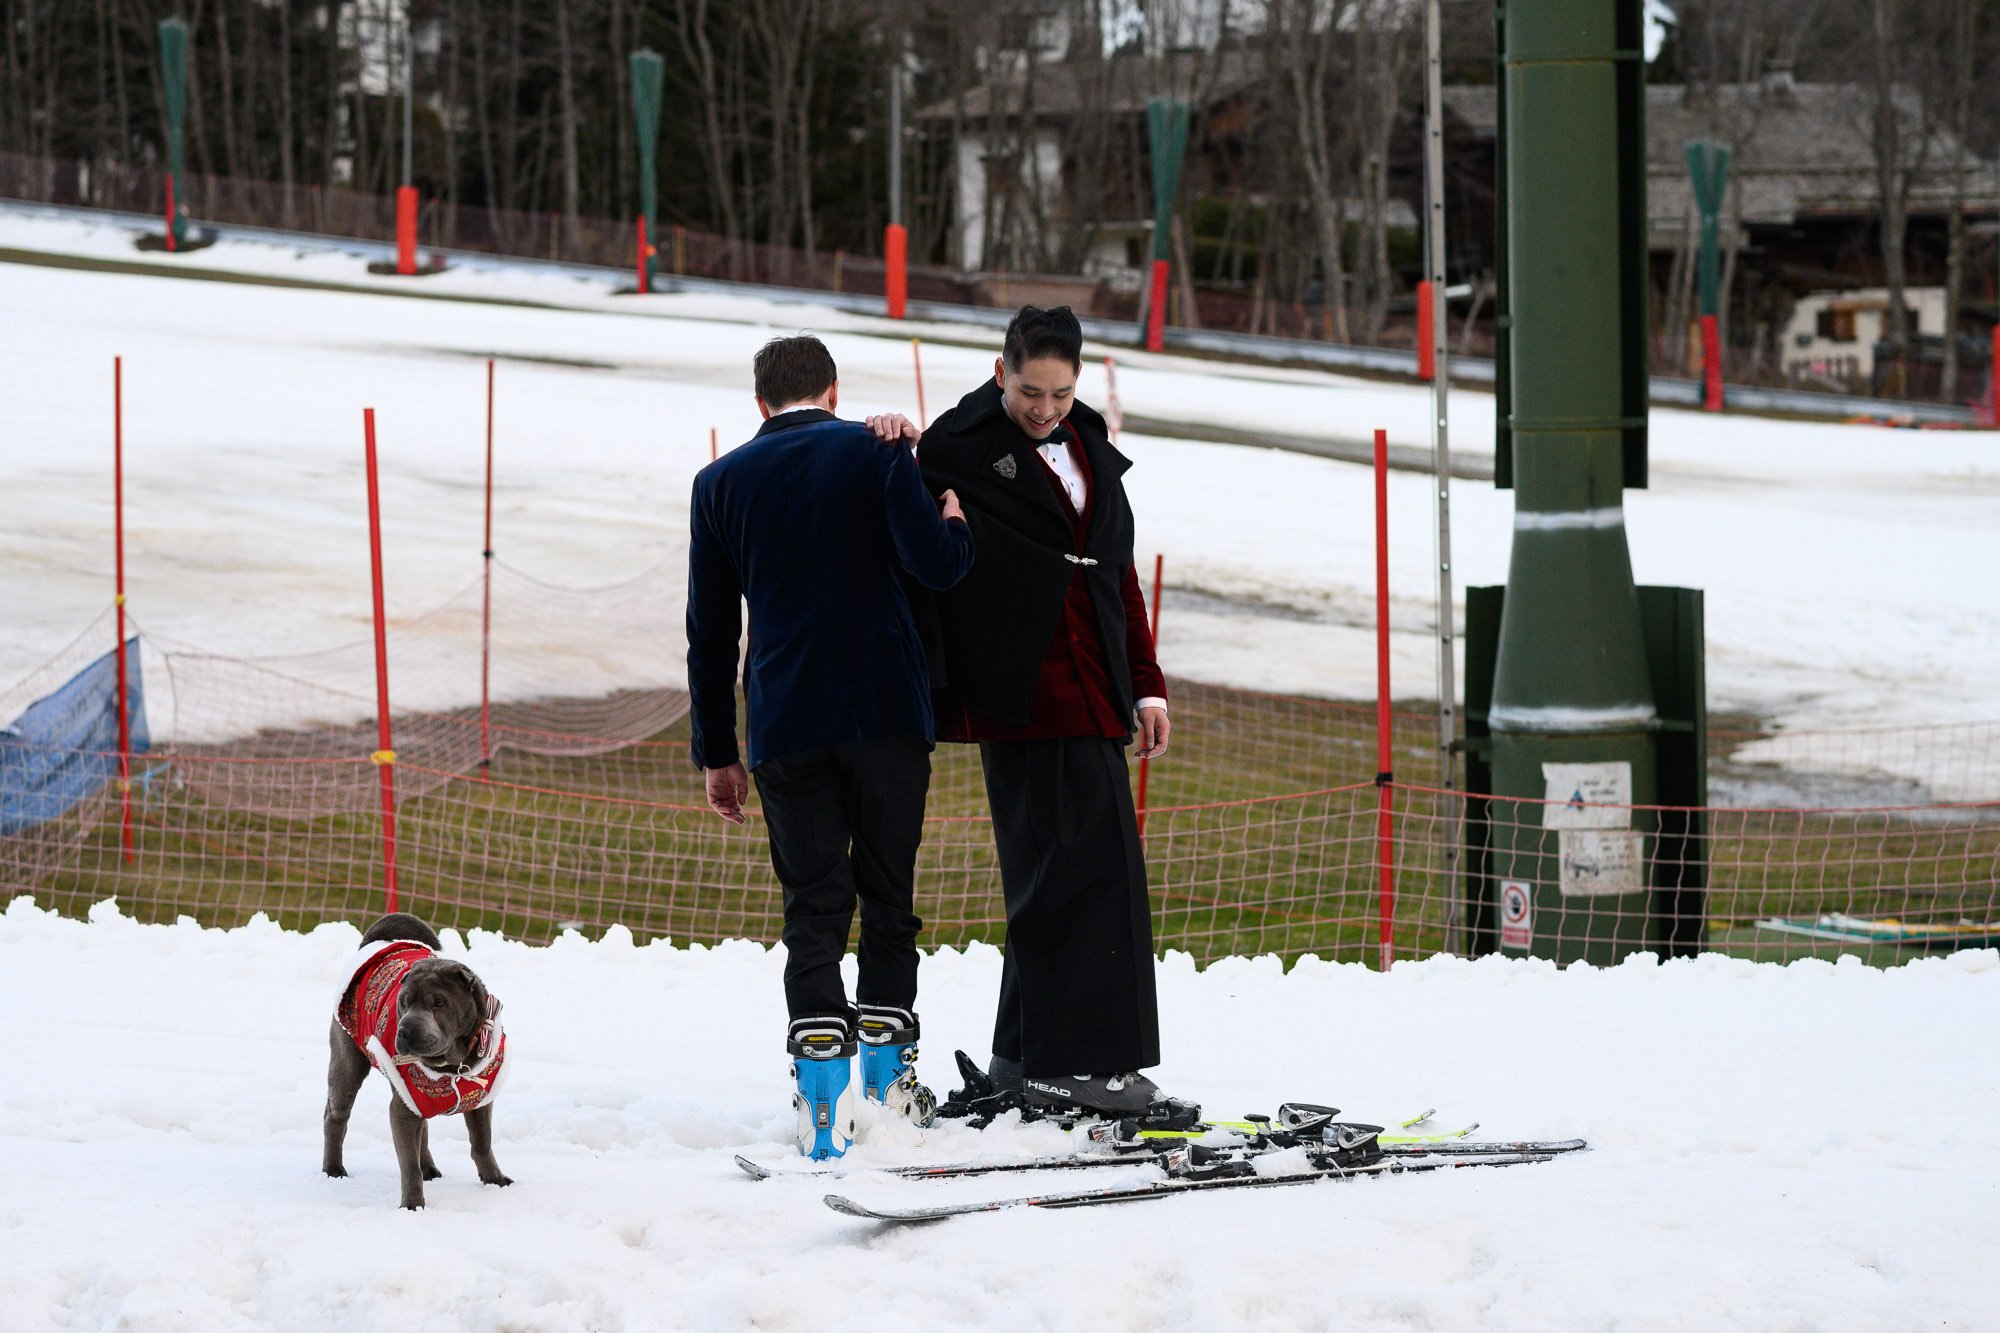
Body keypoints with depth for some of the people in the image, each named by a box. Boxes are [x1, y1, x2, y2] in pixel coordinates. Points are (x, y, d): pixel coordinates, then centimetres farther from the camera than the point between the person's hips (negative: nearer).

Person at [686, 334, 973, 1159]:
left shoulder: (720, 483, 9)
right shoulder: (877, 453, 1)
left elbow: (709, 630, 10)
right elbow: (936, 565, -12)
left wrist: (717, 754, 14)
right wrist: (956, 522, 12)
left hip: (785, 727, 1)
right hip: (888, 716, -1)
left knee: (813, 907, 2)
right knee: (887, 893, 11)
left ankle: (823, 1103, -8)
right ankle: (888, 1079, 14)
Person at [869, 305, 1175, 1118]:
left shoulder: (1092, 454, 17)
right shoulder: (959, 450, -3)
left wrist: (1145, 685, 17)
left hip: (1090, 696, 7)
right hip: (1022, 697, -7)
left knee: (1054, 873, 9)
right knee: (1083, 867, -11)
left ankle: (1027, 1055, 17)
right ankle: (1075, 1058, -8)